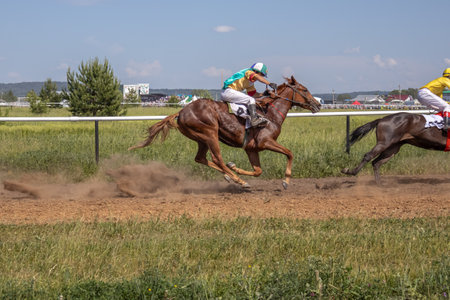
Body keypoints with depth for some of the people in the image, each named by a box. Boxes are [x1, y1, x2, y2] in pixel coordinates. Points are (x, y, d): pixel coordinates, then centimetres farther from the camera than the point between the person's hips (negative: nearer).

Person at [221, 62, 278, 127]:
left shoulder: (250, 83, 22)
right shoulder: (248, 72, -6)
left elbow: (253, 93, 24)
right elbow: (257, 77, -25)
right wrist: (270, 84, -30)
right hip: (228, 91, -11)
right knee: (250, 100, -17)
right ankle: (254, 119, -21)